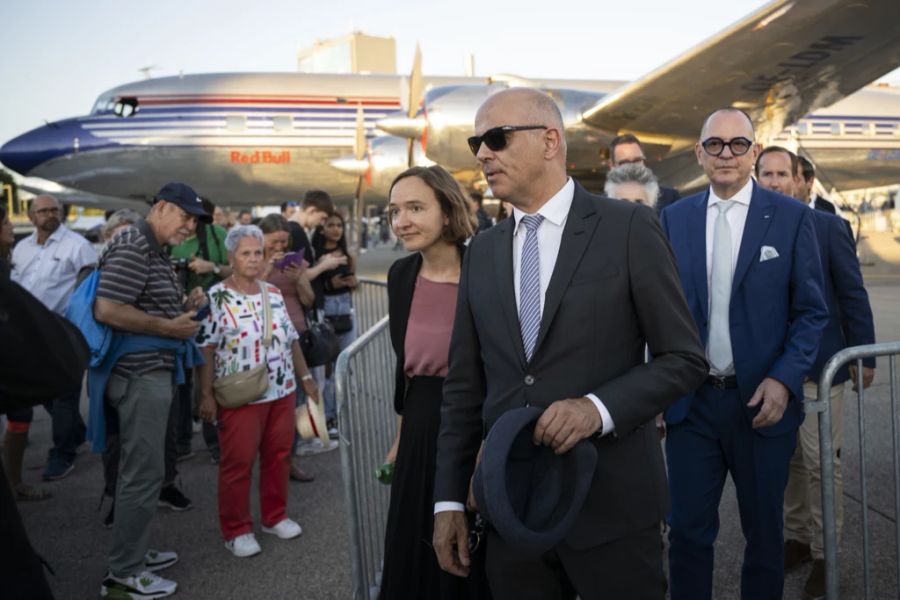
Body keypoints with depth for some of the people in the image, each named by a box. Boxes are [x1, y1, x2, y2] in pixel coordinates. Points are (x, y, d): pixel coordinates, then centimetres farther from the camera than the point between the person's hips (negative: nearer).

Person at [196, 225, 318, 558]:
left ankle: (275, 516, 30)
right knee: (238, 463, 4)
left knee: (278, 456, 13)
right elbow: (205, 349, -10)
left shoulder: (274, 293, 9)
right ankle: (236, 530, 17)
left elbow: (291, 339, 14)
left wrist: (305, 376, 13)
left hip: (282, 391, 6)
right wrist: (207, 395, -14)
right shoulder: (216, 297, -9)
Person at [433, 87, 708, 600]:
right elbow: (465, 387, 8)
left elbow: (685, 359, -6)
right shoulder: (482, 252, 7)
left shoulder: (628, 227, -7)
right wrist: (450, 499, 5)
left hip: (611, 504, -4)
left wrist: (598, 407, -21)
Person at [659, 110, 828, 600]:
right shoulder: (674, 218, 4)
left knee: (764, 532, 15)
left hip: (761, 401, -1)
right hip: (690, 401, 1)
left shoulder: (791, 217, -1)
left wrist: (784, 380, -13)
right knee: (687, 531, 7)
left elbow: (811, 311, -1)